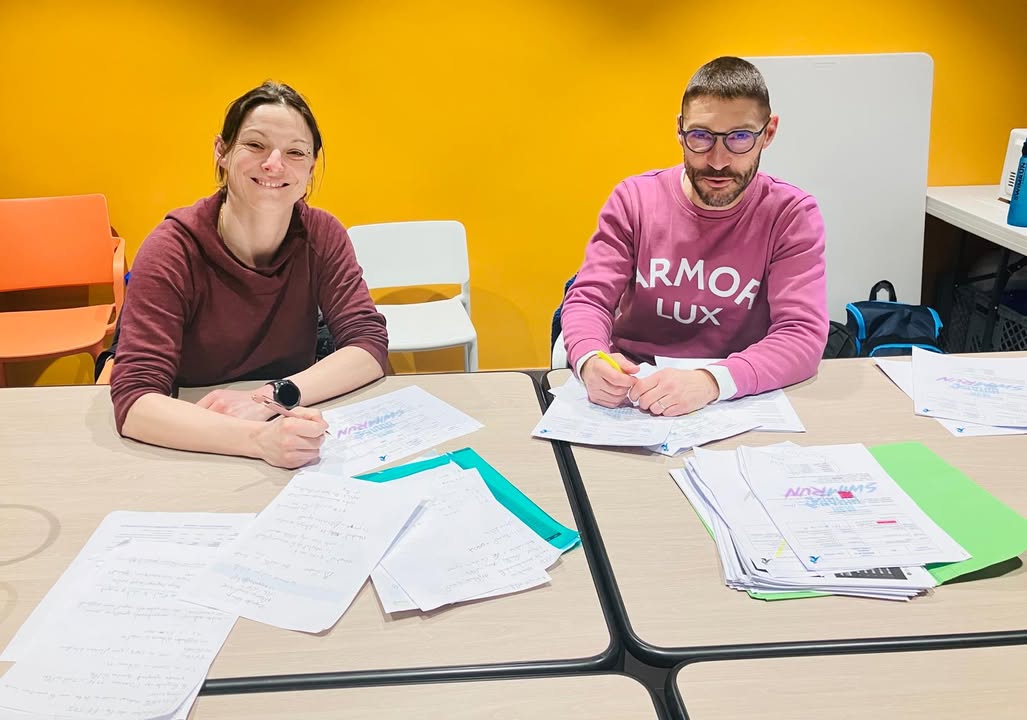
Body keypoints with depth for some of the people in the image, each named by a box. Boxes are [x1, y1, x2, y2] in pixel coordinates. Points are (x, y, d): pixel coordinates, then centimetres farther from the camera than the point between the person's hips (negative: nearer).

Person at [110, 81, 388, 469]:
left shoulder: (322, 236, -4)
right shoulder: (172, 250, -14)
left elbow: (370, 346, -9)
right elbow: (134, 401, -22)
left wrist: (273, 397, -26)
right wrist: (260, 439, -38)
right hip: (192, 453, -2)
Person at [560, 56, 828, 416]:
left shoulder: (792, 215, -7)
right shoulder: (633, 198, -1)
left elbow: (803, 334, -16)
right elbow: (588, 299, -4)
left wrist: (711, 381, -34)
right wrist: (590, 360, -28)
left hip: (736, 399, 0)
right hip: (629, 394, 1)